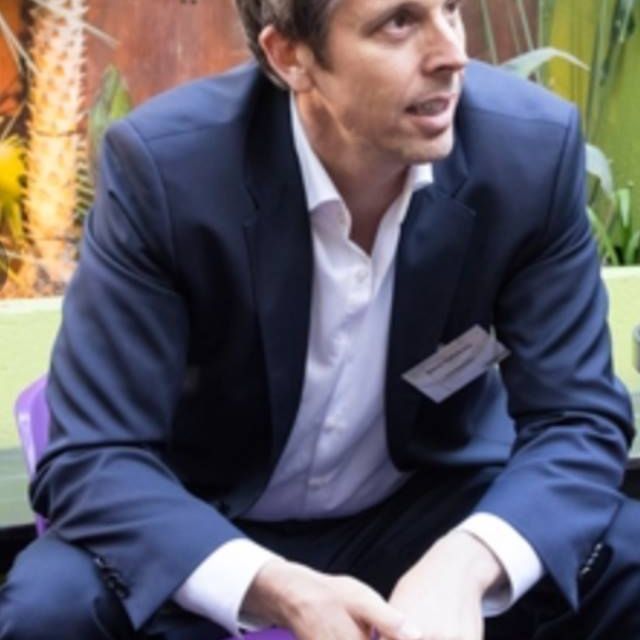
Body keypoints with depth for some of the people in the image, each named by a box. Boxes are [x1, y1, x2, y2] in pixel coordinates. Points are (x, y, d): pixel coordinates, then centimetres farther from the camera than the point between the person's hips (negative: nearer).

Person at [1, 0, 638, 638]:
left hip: (428, 510, 2)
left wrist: (463, 564, -34)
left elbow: (577, 417, -12)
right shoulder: (163, 164, -24)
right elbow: (92, 457, -22)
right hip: (211, 528, -1)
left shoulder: (532, 148, -18)